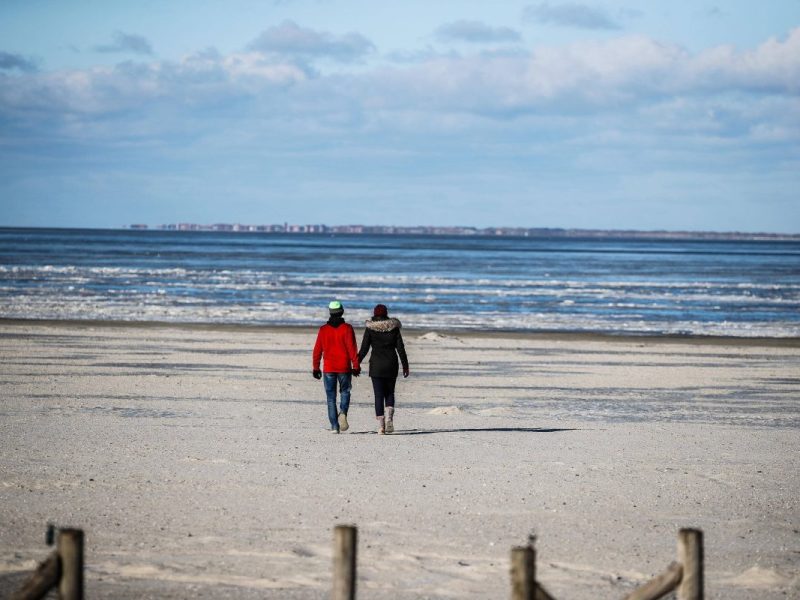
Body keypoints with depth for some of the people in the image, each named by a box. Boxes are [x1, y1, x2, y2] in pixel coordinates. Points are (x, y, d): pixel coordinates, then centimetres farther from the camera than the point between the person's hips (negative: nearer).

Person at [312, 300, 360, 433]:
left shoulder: (323, 329, 2)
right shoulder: (347, 328, -5)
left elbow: (317, 350, 2)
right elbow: (352, 348, -9)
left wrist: (315, 368, 9)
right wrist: (356, 366, -4)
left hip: (328, 368, 1)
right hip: (344, 367, -1)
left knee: (331, 397, 6)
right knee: (345, 392, 15)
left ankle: (334, 426, 0)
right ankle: (343, 413, -12)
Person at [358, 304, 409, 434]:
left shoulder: (370, 329, -3)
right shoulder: (394, 328, 1)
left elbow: (364, 349, -5)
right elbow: (400, 348, 1)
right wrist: (405, 365, 7)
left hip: (376, 365, -1)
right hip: (391, 365, 2)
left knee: (379, 395, 2)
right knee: (389, 393, 15)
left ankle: (381, 425, -3)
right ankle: (389, 417, -8)